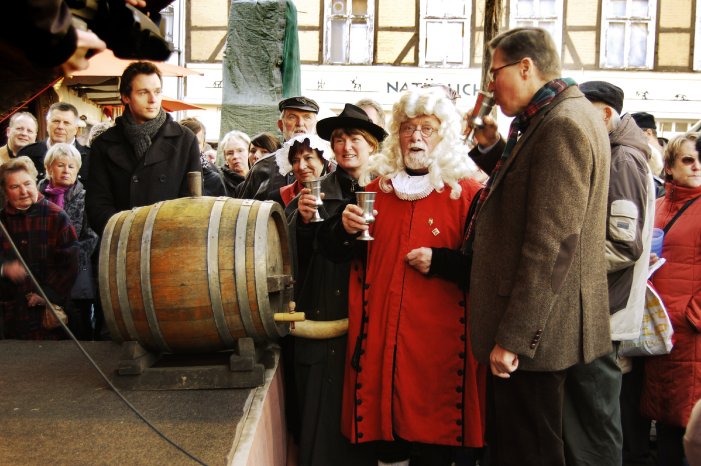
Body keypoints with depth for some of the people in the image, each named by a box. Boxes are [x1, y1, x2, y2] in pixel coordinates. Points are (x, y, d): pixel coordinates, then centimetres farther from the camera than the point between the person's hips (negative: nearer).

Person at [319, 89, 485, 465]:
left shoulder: (466, 191, -1)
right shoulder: (375, 184, 10)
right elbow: (335, 251, 14)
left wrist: (440, 261, -15)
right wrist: (345, 229, -6)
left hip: (439, 339, -3)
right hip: (380, 334, 3)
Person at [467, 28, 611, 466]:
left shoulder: (564, 123, -17)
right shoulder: (559, 117, 14)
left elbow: (551, 244, -23)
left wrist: (513, 336, -21)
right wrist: (495, 147, 12)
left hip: (533, 332, -10)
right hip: (528, 328, 10)